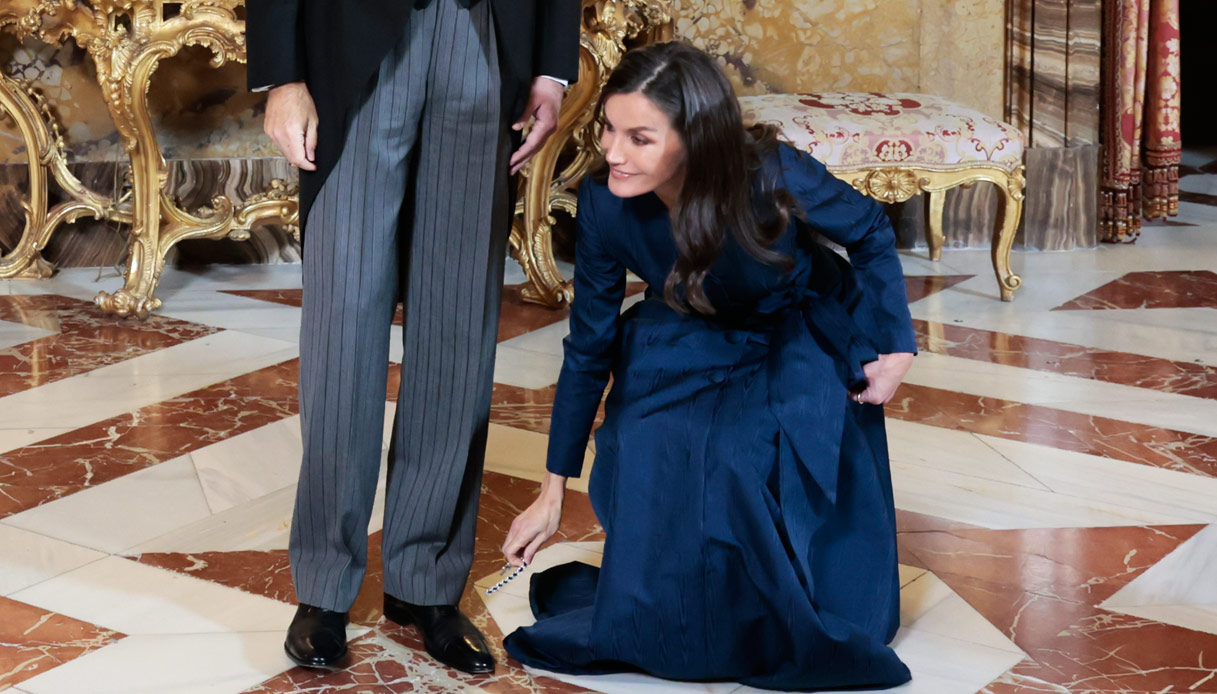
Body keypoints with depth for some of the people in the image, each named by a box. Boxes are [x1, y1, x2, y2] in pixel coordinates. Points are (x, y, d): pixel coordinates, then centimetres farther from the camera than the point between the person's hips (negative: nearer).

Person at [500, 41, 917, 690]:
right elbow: (588, 346, -11)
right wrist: (553, 491, -6)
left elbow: (871, 232, -11)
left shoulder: (773, 178, -34)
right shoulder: (604, 204, -25)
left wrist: (894, 346, -14)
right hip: (689, 343, 3)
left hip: (804, 338, -2)